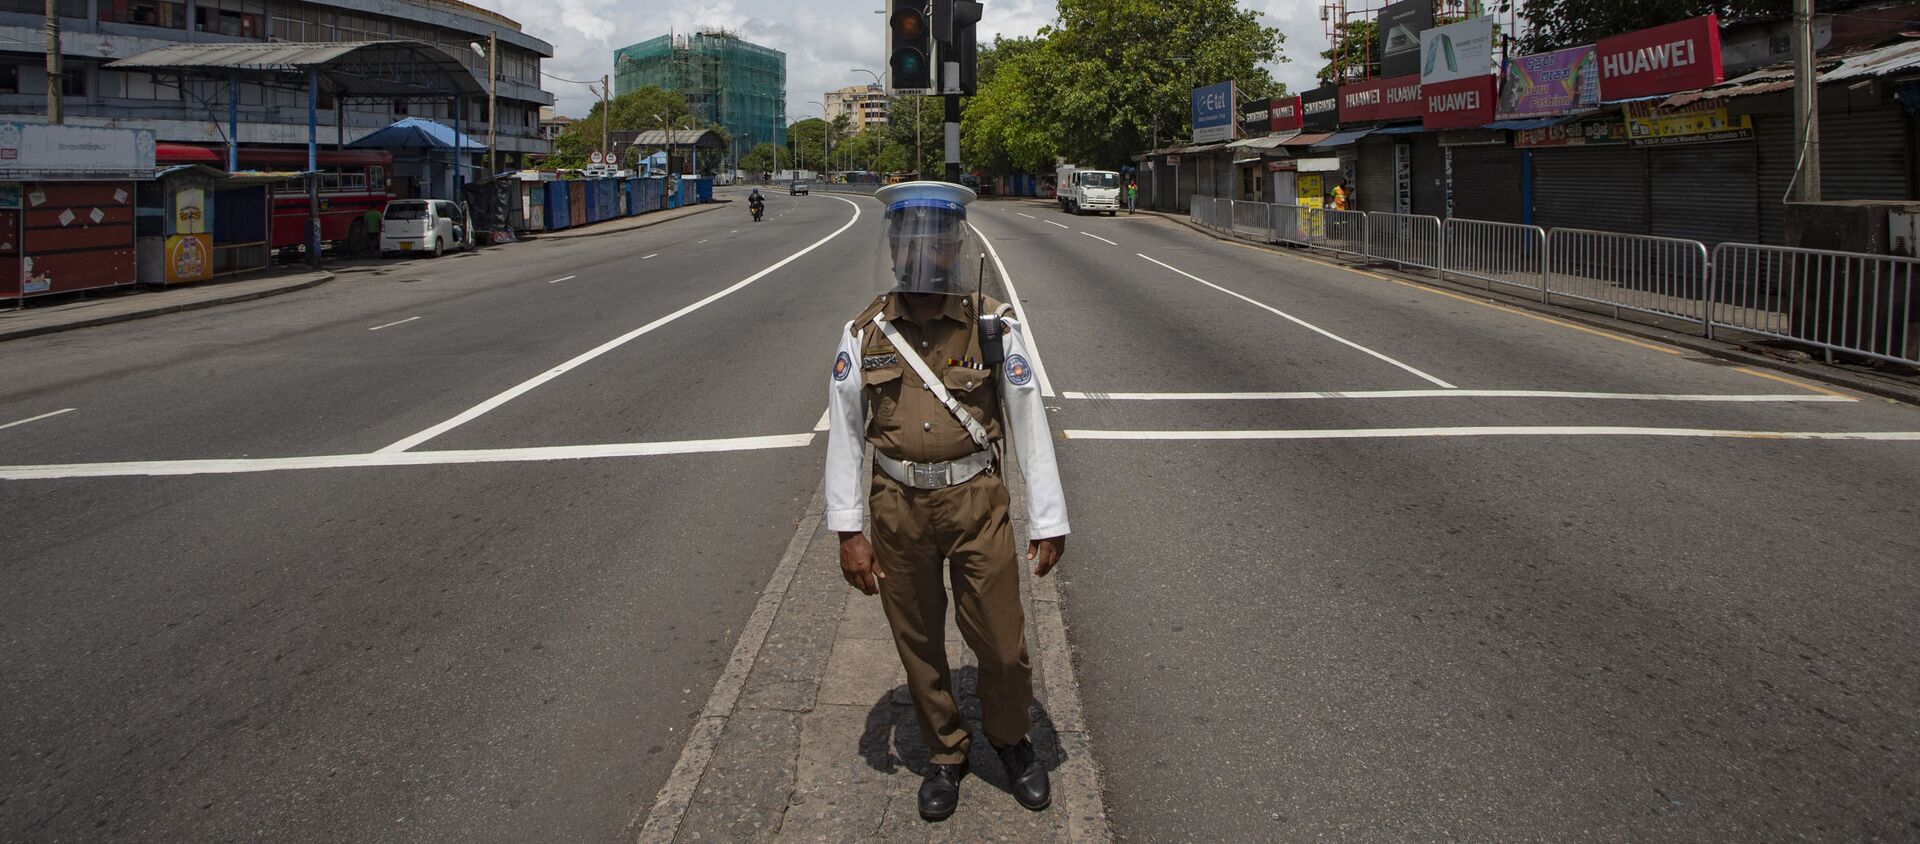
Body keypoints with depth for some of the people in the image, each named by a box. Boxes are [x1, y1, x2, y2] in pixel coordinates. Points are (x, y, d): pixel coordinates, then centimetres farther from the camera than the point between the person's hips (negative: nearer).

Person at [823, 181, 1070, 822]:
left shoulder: (994, 328, -7)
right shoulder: (864, 334, -2)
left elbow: (1029, 426, -3)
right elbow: (844, 434, 3)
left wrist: (1048, 522, -3)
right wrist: (848, 531, 0)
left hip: (975, 502, -1)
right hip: (897, 506, 2)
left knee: (1004, 646, 4)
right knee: (919, 647, 14)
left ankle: (1009, 739, 35)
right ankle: (945, 755, 37)